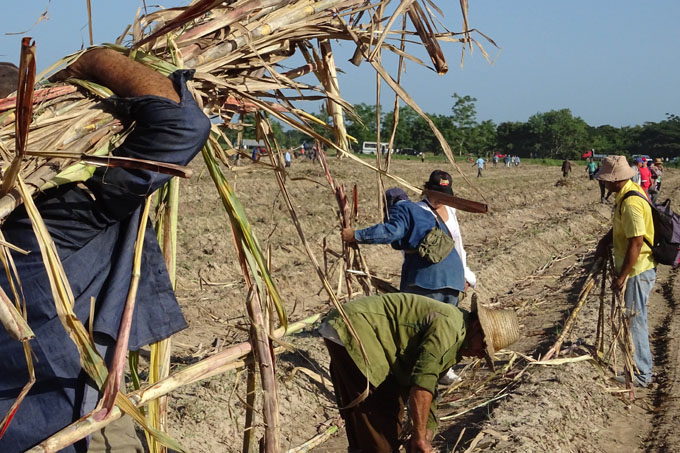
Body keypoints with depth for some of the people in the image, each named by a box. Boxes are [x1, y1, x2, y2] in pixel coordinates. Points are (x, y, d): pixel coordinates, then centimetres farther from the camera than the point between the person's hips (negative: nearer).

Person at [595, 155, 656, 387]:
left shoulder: (630, 203, -26)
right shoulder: (633, 190, 6)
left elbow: (636, 243, -27)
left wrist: (621, 276, -22)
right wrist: (606, 240, 5)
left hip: (637, 270, -10)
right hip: (640, 267, 10)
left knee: (635, 319, -1)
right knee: (635, 318, 20)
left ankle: (642, 374, 9)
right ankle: (641, 366, 33)